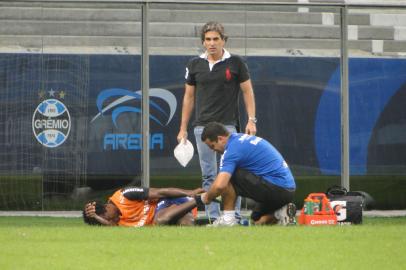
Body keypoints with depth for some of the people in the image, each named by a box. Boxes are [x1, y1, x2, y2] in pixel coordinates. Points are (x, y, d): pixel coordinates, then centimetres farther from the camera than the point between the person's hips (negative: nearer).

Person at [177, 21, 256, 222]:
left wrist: (251, 120, -5)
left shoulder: (235, 63, 1)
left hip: (228, 125, -3)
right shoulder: (195, 65, 8)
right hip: (203, 126, 3)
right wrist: (183, 128, 12)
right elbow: (189, 96, 14)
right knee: (208, 175, 2)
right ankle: (213, 218, 5)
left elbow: (247, 91, 5)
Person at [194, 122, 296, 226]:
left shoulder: (233, 149, -14)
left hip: (276, 189, -10)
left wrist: (206, 197, -4)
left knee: (227, 177, -10)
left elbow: (219, 185, -24)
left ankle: (228, 218, -7)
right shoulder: (244, 138, 16)